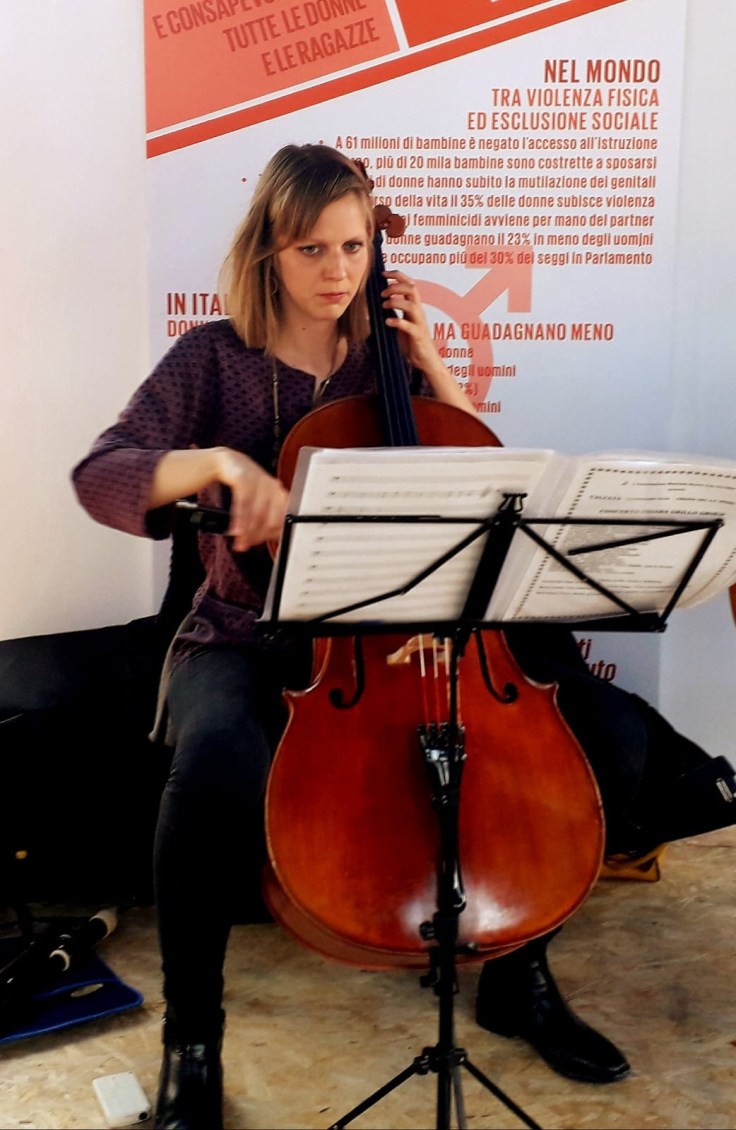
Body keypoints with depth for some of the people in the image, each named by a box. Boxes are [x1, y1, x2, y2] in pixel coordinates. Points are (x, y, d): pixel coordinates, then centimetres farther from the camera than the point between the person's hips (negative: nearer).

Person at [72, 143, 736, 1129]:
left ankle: (520, 978, 12)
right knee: (216, 765, -39)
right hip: (251, 641, -3)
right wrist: (219, 462, -35)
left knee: (603, 740, -13)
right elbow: (100, 475, -16)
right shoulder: (215, 358, -2)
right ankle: (190, 1039, -10)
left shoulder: (383, 356, 8)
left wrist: (432, 366, -3)